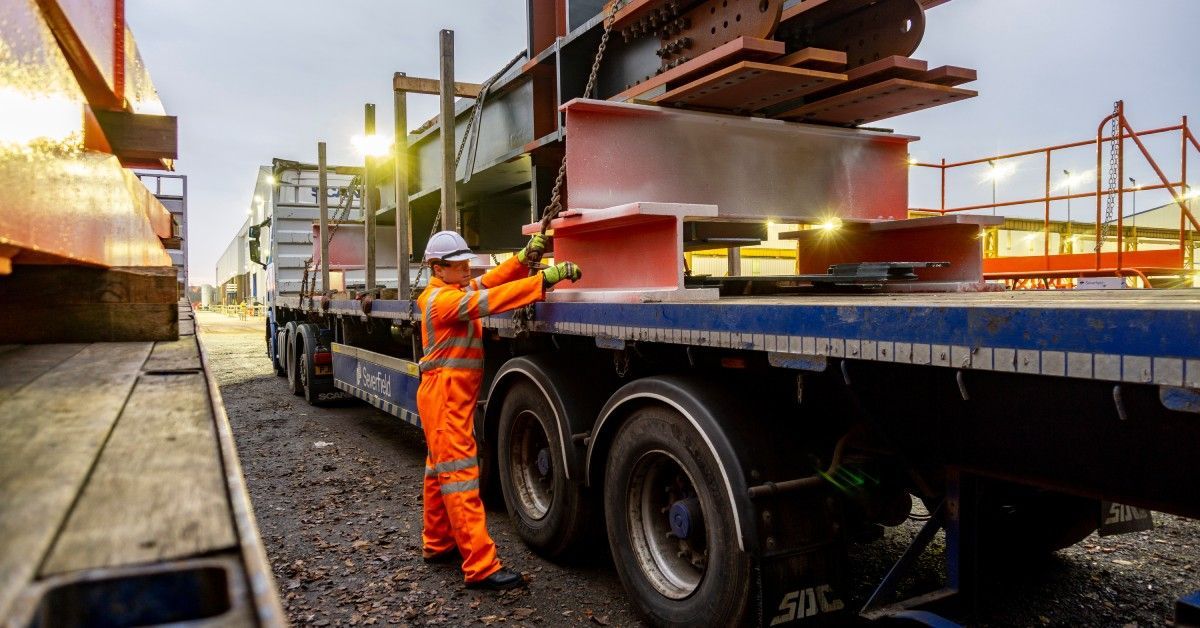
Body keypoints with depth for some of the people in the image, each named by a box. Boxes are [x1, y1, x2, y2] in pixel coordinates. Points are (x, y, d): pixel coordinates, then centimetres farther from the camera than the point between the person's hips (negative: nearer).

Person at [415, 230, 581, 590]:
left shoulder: (456, 291, 14)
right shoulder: (442, 299, -17)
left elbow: (489, 281, 5)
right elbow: (486, 300, -31)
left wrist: (524, 257, -11)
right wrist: (544, 278, -38)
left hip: (455, 396, 11)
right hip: (444, 396, -11)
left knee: (440, 470, 18)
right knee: (460, 476, -12)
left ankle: (437, 544, 31)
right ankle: (481, 568, -11)